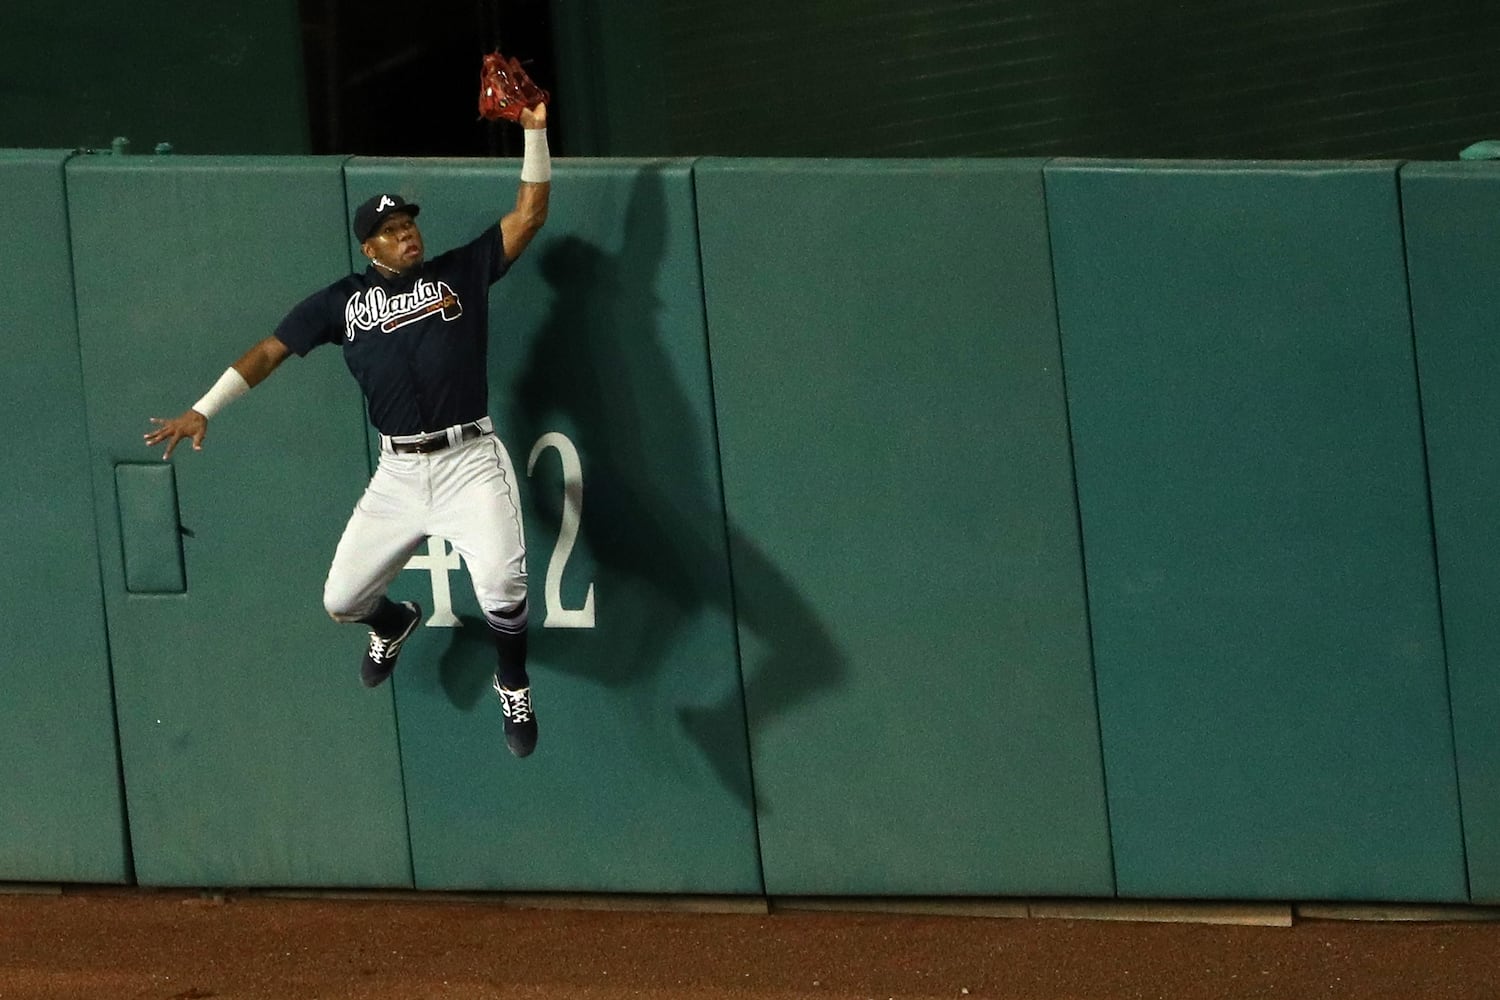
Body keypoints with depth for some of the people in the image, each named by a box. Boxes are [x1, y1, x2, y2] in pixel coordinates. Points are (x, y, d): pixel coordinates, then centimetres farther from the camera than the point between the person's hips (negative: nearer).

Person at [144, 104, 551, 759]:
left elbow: (529, 215, 3)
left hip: (469, 464, -3)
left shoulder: (461, 272, 8)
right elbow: (271, 351, 8)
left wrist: (534, 129, -7)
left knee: (501, 592, -25)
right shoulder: (344, 300, 10)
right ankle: (395, 623, 45)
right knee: (342, 601, 5)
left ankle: (513, 684, 8)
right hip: (397, 475, 3)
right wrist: (202, 411, -2)